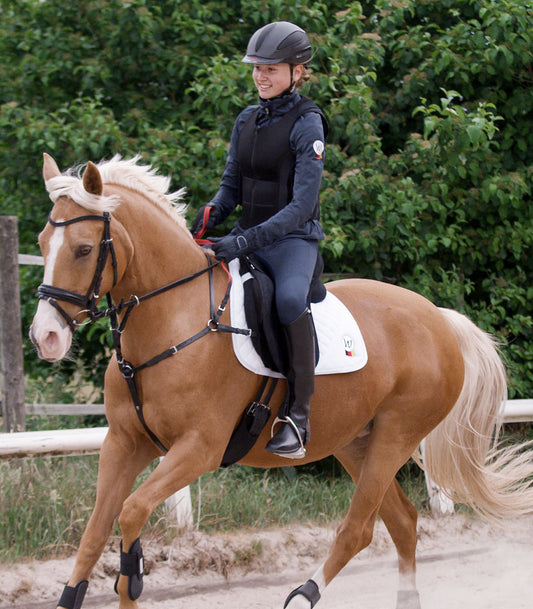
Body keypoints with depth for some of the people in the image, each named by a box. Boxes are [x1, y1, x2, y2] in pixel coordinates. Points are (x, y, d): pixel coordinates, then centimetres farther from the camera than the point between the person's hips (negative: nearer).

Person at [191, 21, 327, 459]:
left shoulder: (306, 124, -10)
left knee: (290, 299, -37)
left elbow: (302, 205, -18)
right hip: (246, 238, 8)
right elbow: (231, 188, 15)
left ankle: (298, 415, -30)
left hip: (293, 239, -8)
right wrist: (209, 216, -9)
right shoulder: (247, 121, 10)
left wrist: (247, 241, -29)